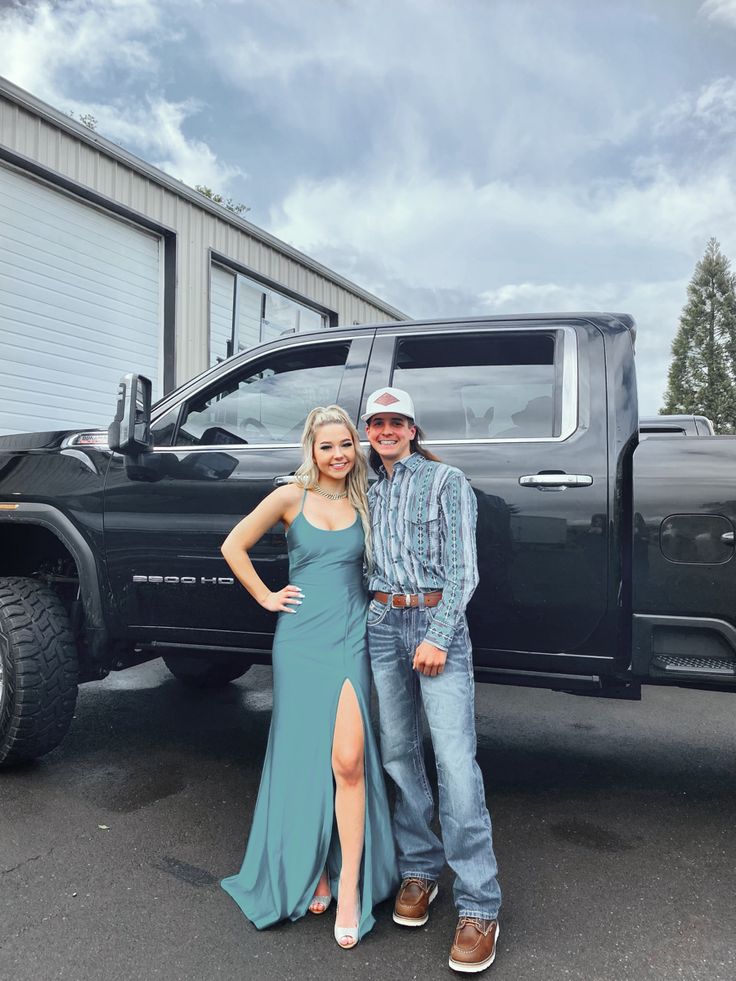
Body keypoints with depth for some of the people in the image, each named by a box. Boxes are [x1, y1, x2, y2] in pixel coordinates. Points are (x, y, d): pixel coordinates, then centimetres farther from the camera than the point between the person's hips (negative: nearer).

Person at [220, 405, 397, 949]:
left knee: (348, 760, -7)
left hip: (351, 636, 1)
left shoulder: (364, 502, 6)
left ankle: (349, 885, 5)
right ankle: (309, 868, 27)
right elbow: (233, 546, 3)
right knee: (305, 756, 8)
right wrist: (266, 597, 1)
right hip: (301, 636, -1)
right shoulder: (291, 496, -1)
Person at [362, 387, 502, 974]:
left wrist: (438, 637, -13)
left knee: (455, 759, -9)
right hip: (382, 624, 5)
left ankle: (479, 905, 0)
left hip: (437, 621, -4)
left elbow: (464, 568, -5)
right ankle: (419, 870, 26)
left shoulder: (446, 481, 0)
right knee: (399, 752, 9)